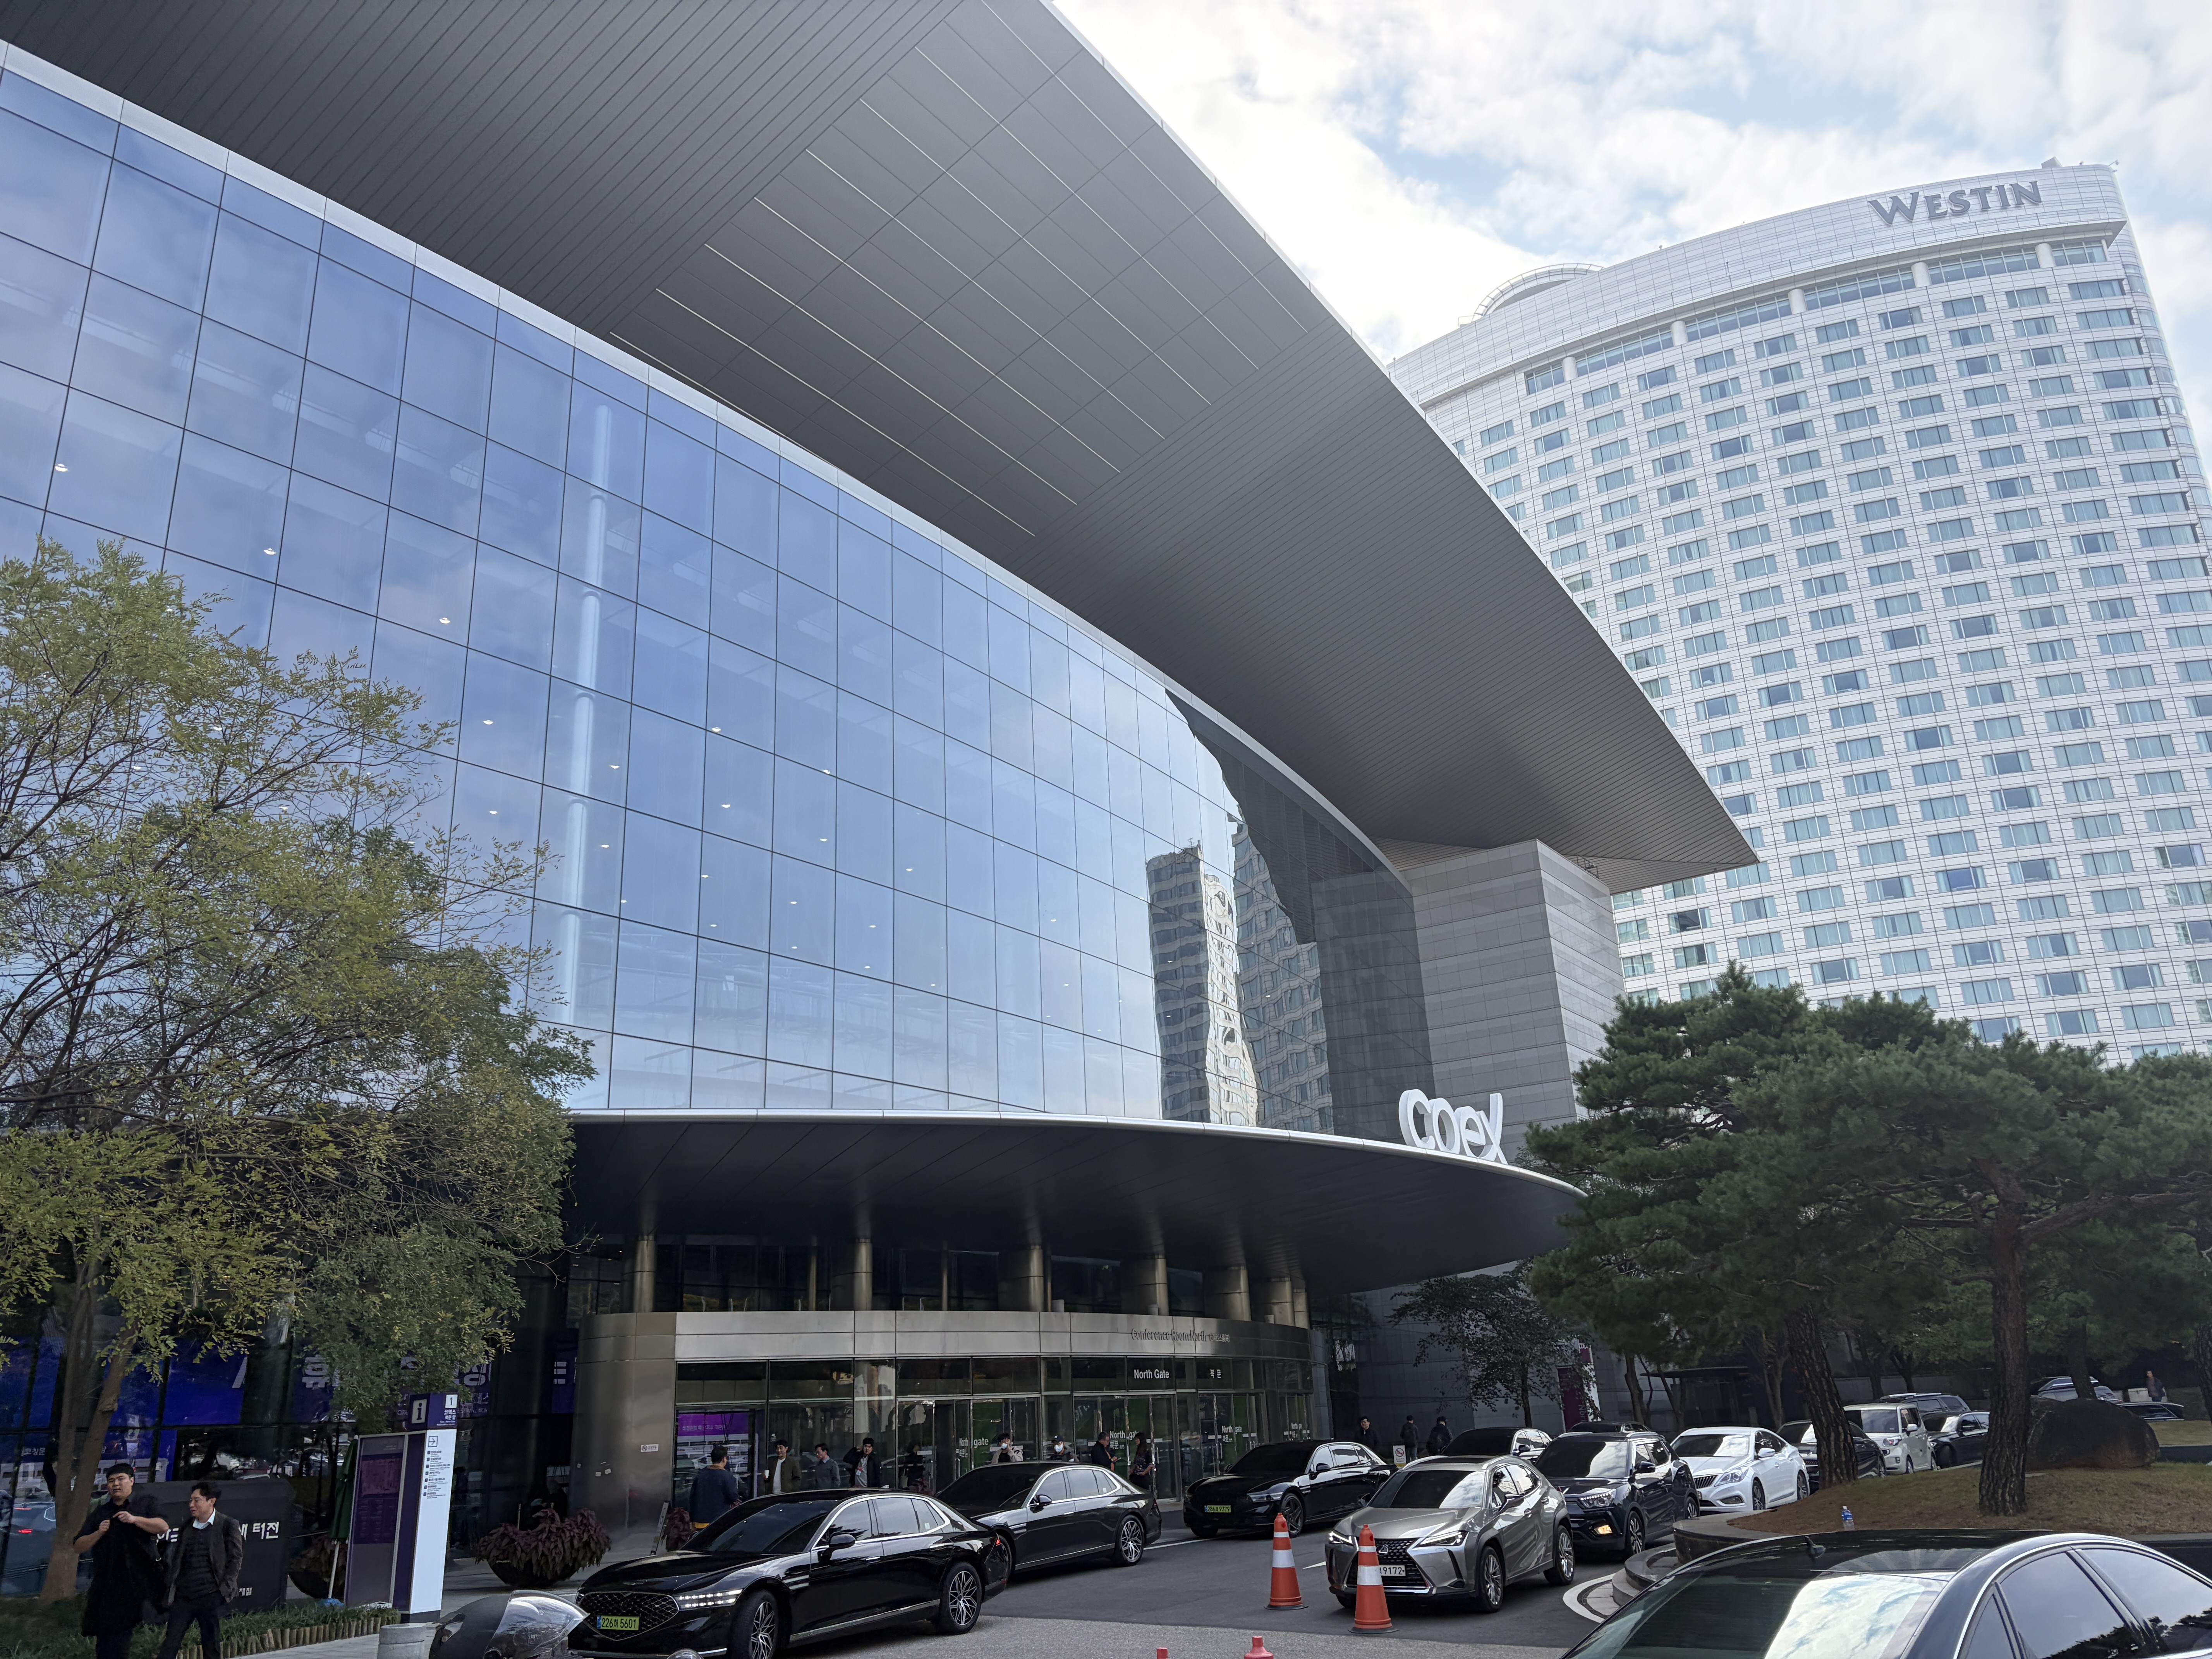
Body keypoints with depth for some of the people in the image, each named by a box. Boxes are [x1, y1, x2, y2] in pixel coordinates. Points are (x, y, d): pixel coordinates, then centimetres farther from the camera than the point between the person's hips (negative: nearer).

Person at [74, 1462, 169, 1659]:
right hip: (107, 1585, 4)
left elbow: (164, 1527, -7)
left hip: (138, 1582, -4)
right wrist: (98, 1533, -4)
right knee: (105, 1638, 3)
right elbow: (78, 1547, 14)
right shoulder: (99, 1513, 19)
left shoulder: (144, 1504, 8)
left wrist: (135, 1519, -17)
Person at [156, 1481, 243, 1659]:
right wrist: (170, 1591, 4)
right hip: (183, 1597, 4)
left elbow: (236, 1559, -3)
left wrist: (225, 1589, -10)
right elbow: (176, 1560, 13)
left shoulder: (227, 1526, -3)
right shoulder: (187, 1527, 11)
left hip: (210, 1598, -4)